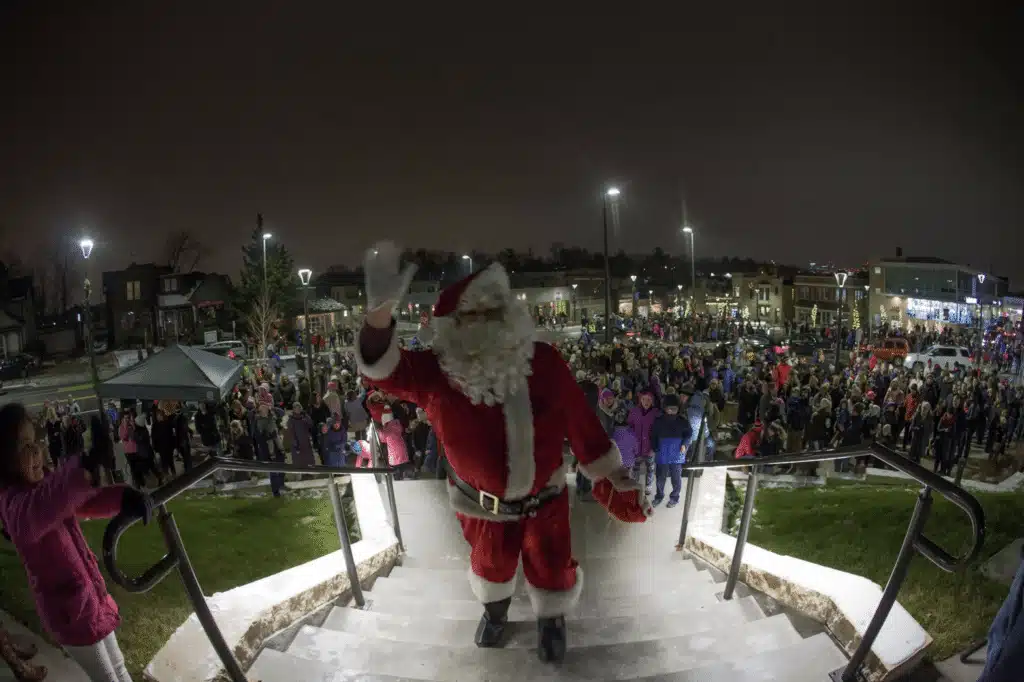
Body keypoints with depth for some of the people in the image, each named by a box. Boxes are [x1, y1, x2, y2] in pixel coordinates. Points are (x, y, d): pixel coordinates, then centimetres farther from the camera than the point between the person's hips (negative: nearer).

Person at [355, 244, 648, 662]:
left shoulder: (545, 364, -21)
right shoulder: (437, 373, -23)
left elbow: (581, 425, -13)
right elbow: (383, 368, -40)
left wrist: (613, 481, -8)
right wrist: (380, 311, -60)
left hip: (544, 495, 0)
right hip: (482, 500, 1)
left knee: (551, 566, 19)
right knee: (491, 563, 27)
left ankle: (551, 620, 55)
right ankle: (495, 611, 63)